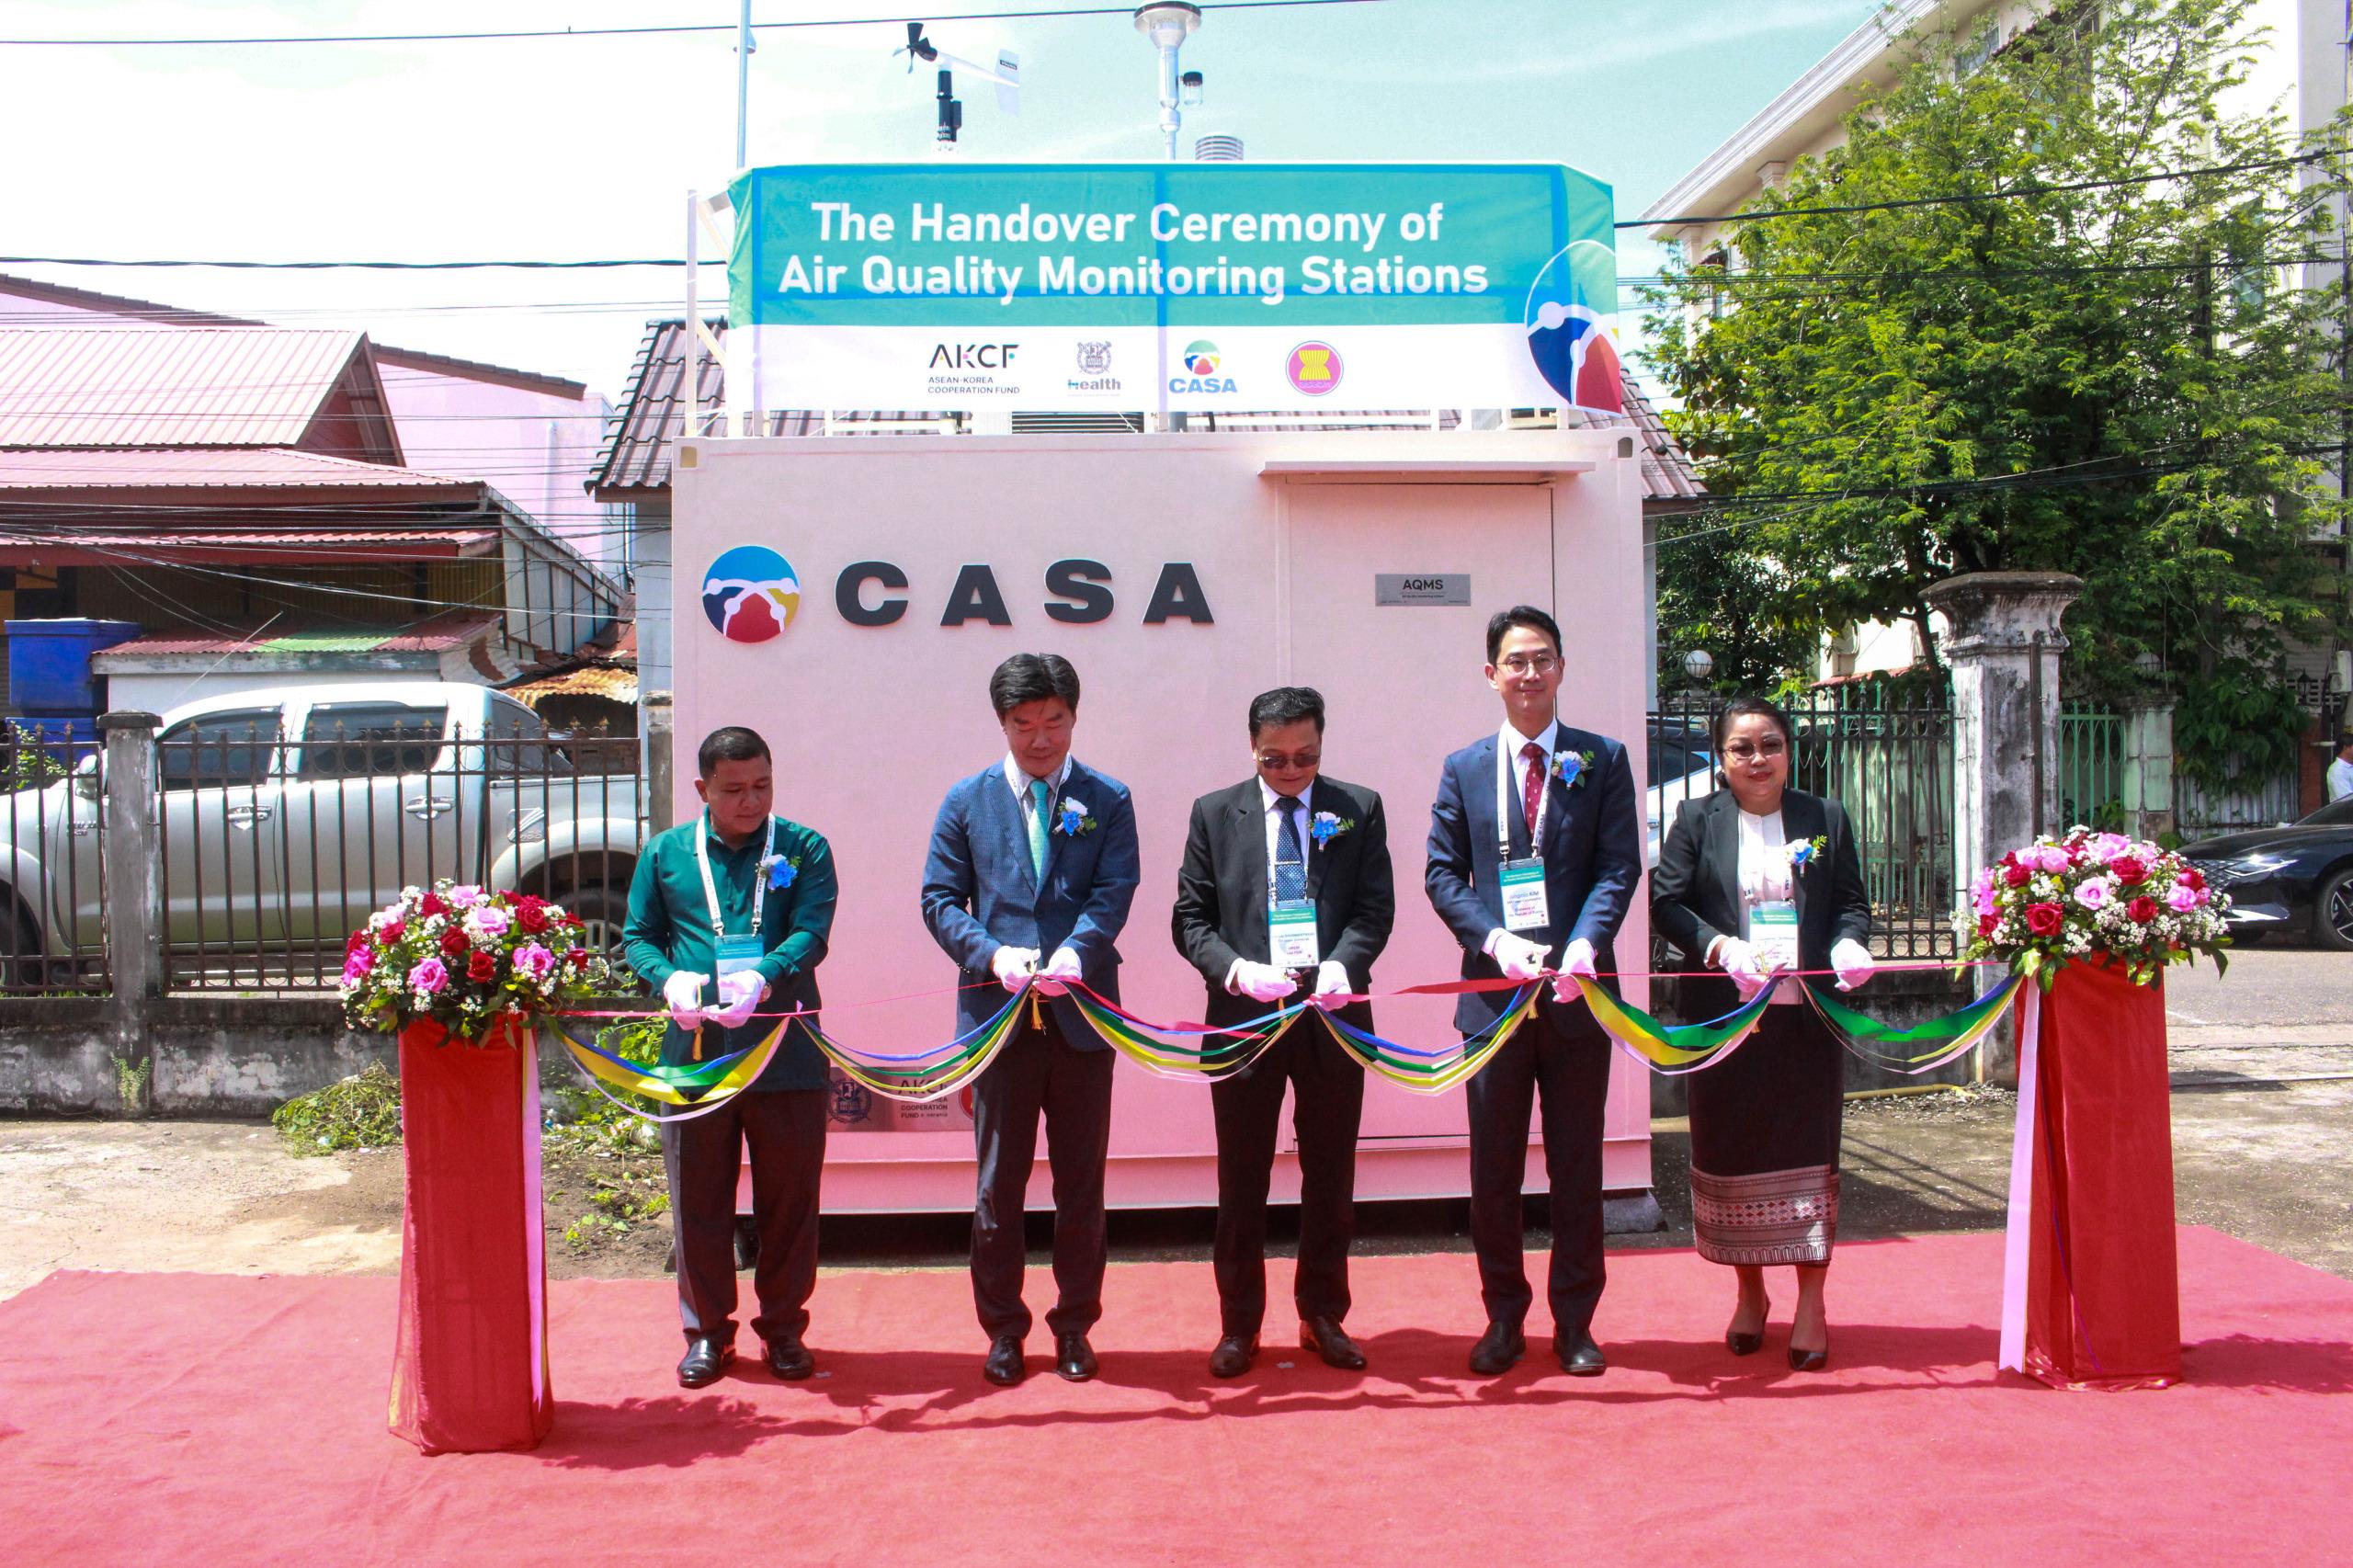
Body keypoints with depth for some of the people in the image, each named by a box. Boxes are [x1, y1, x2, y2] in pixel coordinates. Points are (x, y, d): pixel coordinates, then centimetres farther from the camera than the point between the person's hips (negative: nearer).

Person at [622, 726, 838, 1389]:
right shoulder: (667, 854, 8)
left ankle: (784, 1328, 23)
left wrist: (763, 978, -28)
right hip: (695, 1053, 1)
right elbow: (638, 937, 9)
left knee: (790, 1198, 7)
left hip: (787, 1053, -1)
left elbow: (811, 933, -9)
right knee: (698, 1198, 8)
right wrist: (670, 979, -14)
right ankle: (706, 1330, 23)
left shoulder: (804, 849, 3)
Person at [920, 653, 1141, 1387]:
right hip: (998, 1015, 0)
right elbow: (940, 900, 3)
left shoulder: (1108, 801, 5)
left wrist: (1074, 951, -25)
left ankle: (1075, 1326, 22)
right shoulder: (967, 801, 6)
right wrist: (994, 955, -15)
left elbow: (1113, 893, -6)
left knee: (1082, 1183, 8)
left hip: (1082, 1015, 0)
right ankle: (1003, 1328, 20)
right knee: (999, 1183, 7)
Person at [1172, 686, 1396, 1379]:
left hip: (1334, 1014, 1)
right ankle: (1239, 1326, 18)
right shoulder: (1214, 814, 5)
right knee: (1241, 1183, 6)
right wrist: (1235, 970, -15)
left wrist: (1341, 964, -19)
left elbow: (1376, 908, 0)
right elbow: (1191, 918, 3)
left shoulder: (1359, 810, 5)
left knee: (1331, 1178, 10)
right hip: (1245, 1014, 0)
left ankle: (1323, 1316, 24)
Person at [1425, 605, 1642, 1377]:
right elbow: (1442, 874, 3)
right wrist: (1497, 942, -13)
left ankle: (1574, 1322, 19)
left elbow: (1619, 867, -3)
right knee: (1493, 1168, 7)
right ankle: (1503, 1319, 21)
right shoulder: (1464, 769, 7)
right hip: (1493, 990, 1)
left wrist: (1583, 946, -19)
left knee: (1577, 1166, 8)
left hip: (1577, 990, -1)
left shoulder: (1601, 760, 4)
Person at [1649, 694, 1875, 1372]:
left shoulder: (1826, 819, 9)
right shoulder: (1697, 820, 5)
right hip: (1725, 1016, 0)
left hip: (1807, 1016, 0)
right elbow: (1665, 902, -3)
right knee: (1733, 1151, 6)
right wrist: (1720, 946, -19)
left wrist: (1848, 944, -13)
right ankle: (1749, 1294, 22)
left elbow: (1852, 902, 9)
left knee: (1808, 1151, 1)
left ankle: (1811, 1304, 10)